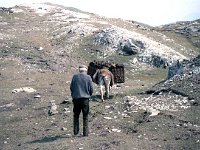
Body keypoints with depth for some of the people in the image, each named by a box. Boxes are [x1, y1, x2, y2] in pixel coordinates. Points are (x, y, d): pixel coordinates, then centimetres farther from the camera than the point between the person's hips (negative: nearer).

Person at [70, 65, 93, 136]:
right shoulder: (88, 77, -2)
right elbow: (91, 89, 0)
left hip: (76, 98, 1)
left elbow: (71, 87, 4)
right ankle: (85, 132, 6)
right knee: (85, 116, 8)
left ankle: (75, 131, 11)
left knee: (76, 115, 16)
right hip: (85, 99, -1)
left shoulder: (75, 77, 1)